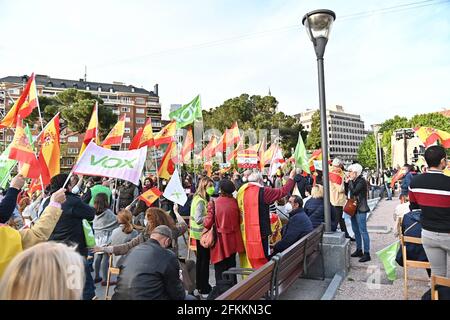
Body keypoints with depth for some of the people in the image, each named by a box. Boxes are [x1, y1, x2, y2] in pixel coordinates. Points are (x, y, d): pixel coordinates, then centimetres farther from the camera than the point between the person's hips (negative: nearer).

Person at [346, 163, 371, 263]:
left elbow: (354, 191, -24)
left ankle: (367, 253, -1)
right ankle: (359, 250, 26)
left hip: (361, 209, -9)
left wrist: (350, 181, -15)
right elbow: (347, 192, 11)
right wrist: (347, 182, 1)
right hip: (354, 208, 9)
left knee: (363, 231, -6)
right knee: (356, 230, 15)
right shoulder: (353, 181, 10)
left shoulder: (361, 181, -13)